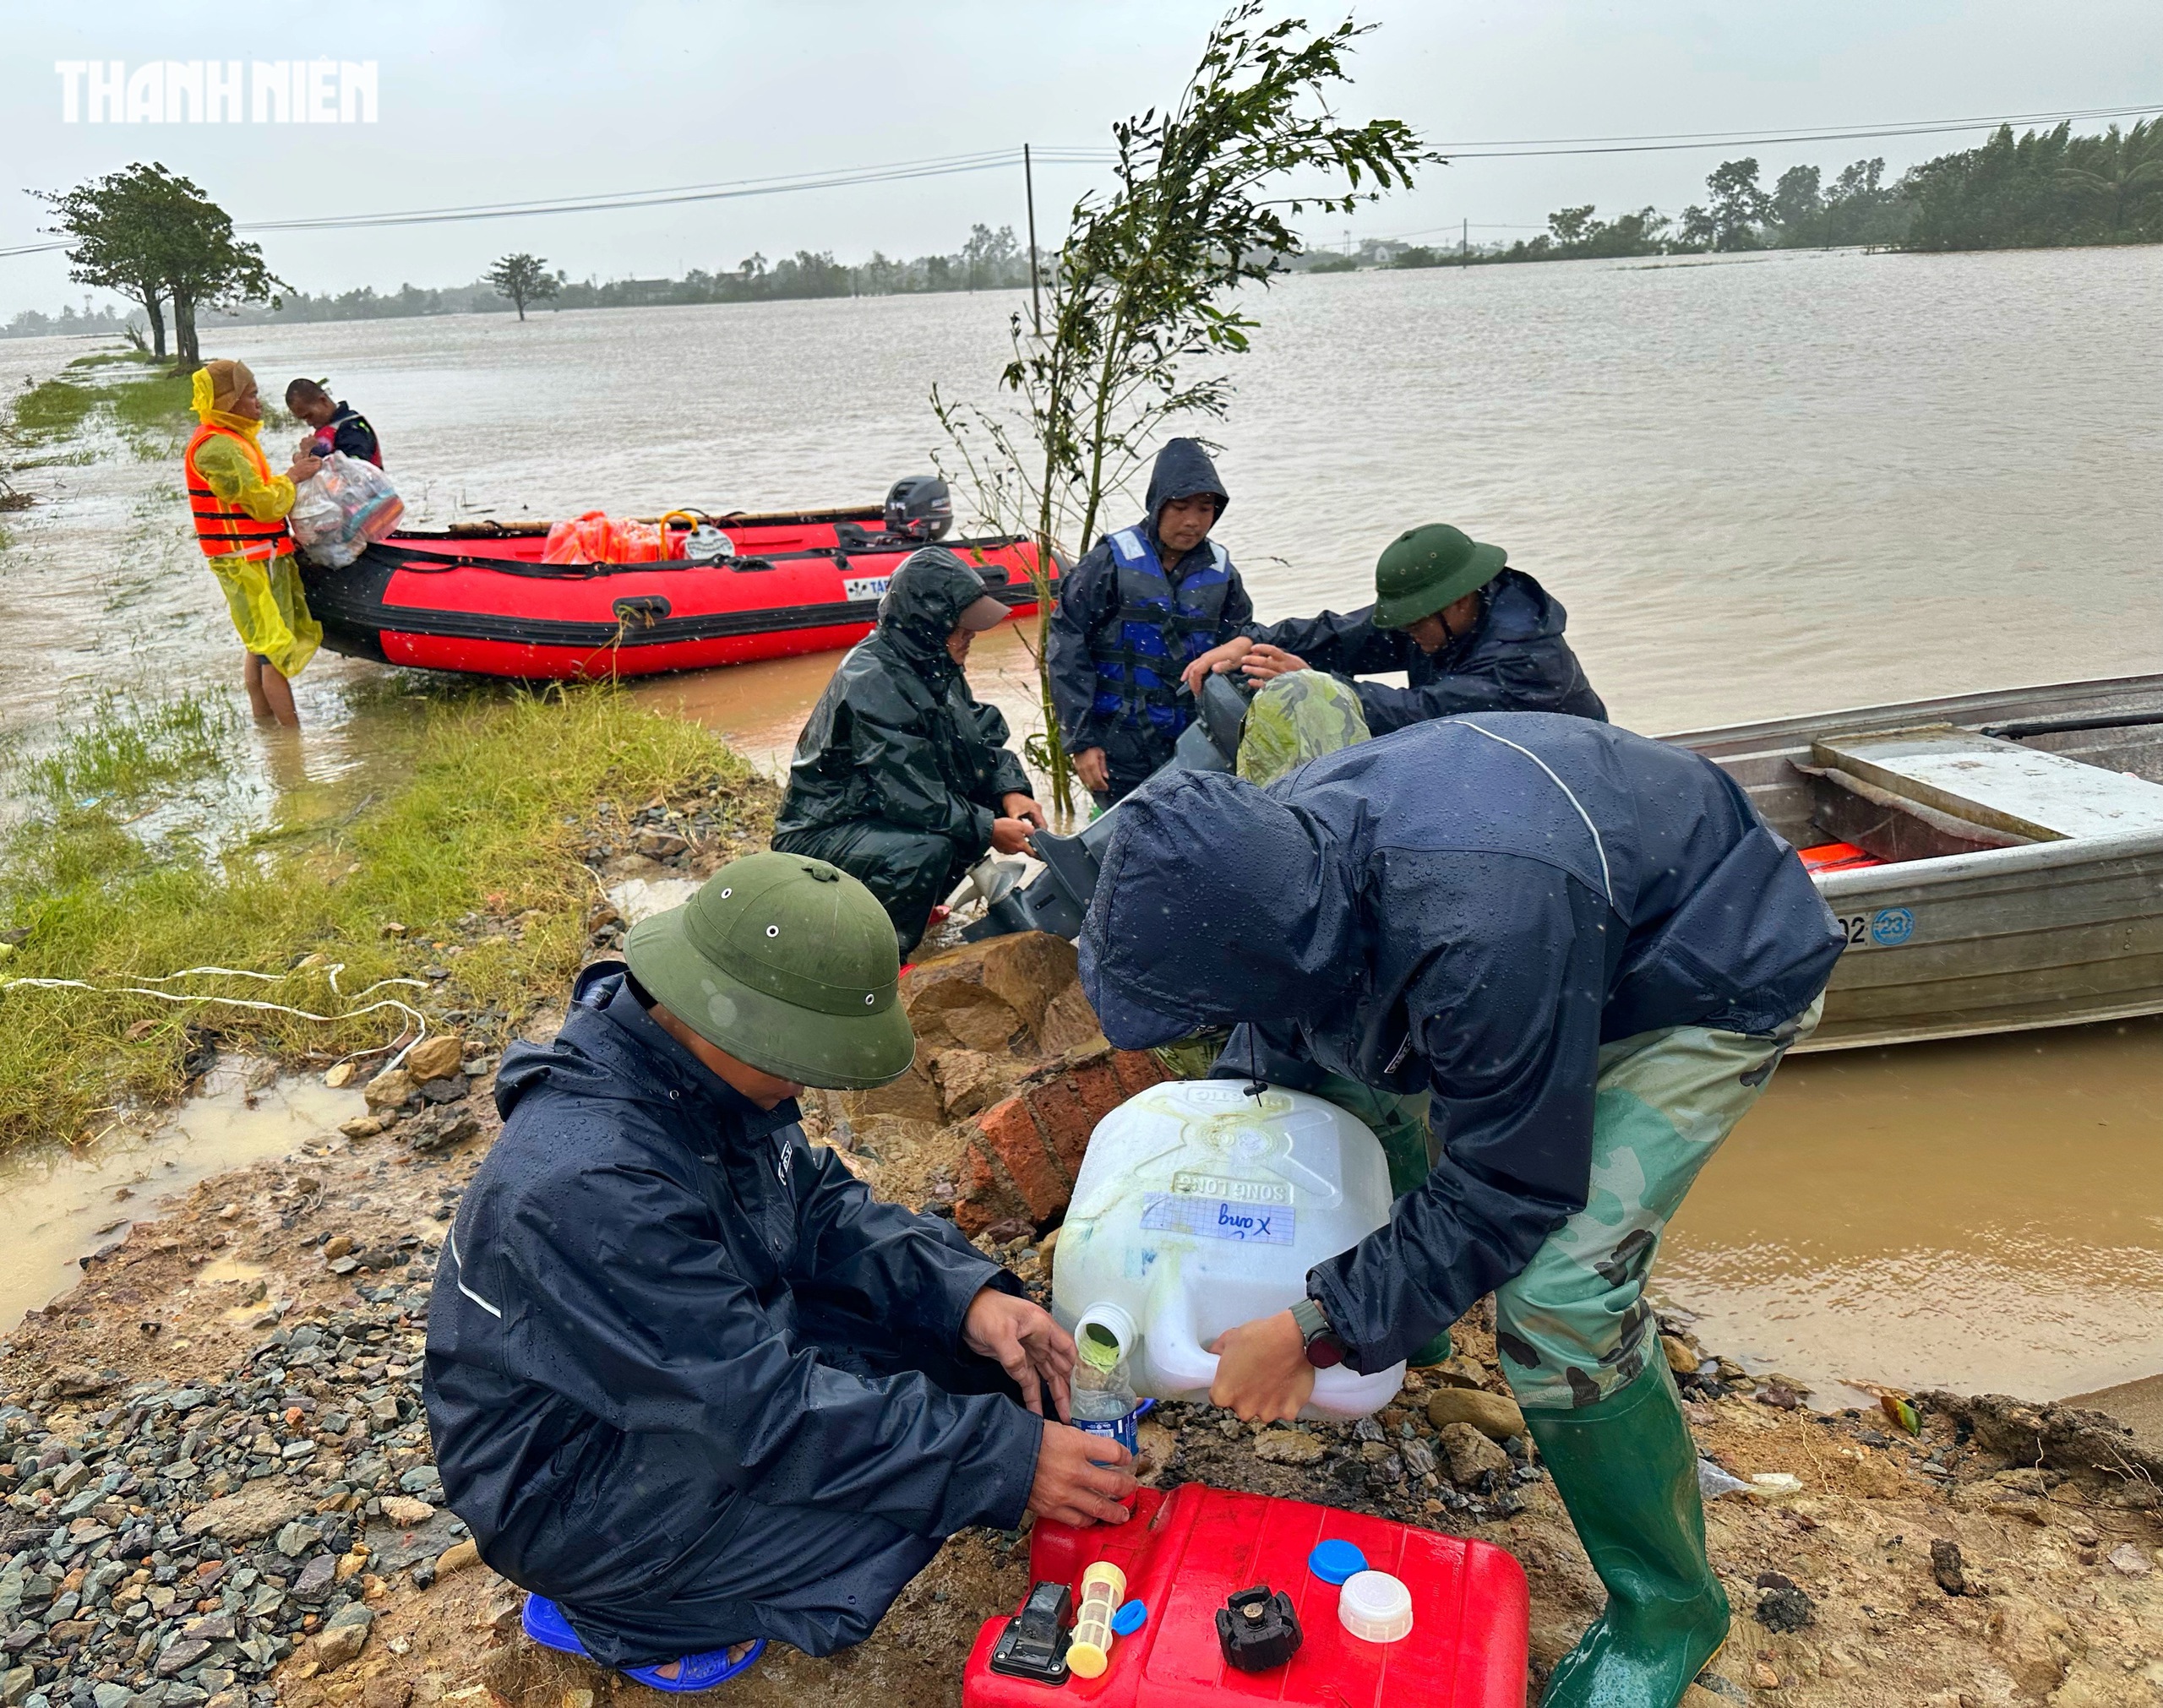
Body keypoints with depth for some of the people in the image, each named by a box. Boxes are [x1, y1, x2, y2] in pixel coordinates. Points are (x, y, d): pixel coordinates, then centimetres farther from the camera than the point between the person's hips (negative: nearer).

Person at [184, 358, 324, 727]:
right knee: (278, 652, -8)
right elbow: (265, 505, -21)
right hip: (250, 564, -11)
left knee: (260, 648, 16)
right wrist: (292, 477, -5)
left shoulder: (232, 439, 16)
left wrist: (294, 473, 6)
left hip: (260, 559, 11)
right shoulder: (217, 448, -18)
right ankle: (294, 737, -5)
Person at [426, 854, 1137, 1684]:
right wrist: (1004, 1458, -30)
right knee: (896, 1479, -25)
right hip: (564, 1490, -8)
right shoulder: (590, 1187, -36)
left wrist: (966, 1294, -15)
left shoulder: (700, 1059, -11)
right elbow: (765, 1412, -33)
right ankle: (621, 1615, -2)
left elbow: (818, 1202, 1)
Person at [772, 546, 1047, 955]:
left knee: (991, 803, -2)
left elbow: (982, 737, 8)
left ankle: (908, 902, 13)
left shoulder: (934, 665, 1)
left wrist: (1010, 791, -11)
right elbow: (911, 796, -28)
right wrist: (989, 830, -21)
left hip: (880, 812, 9)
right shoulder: (870, 684, -27)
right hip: (818, 834, -9)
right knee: (926, 846, -34)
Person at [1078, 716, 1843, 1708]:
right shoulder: (1276, 841, -20)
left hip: (1719, 977, -8)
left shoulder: (1486, 934, -44)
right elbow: (1272, 1029, 2)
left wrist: (1316, 1333, -26)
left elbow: (1512, 1190, -29)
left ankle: (1669, 1610, 5)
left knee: (1559, 1290, -21)